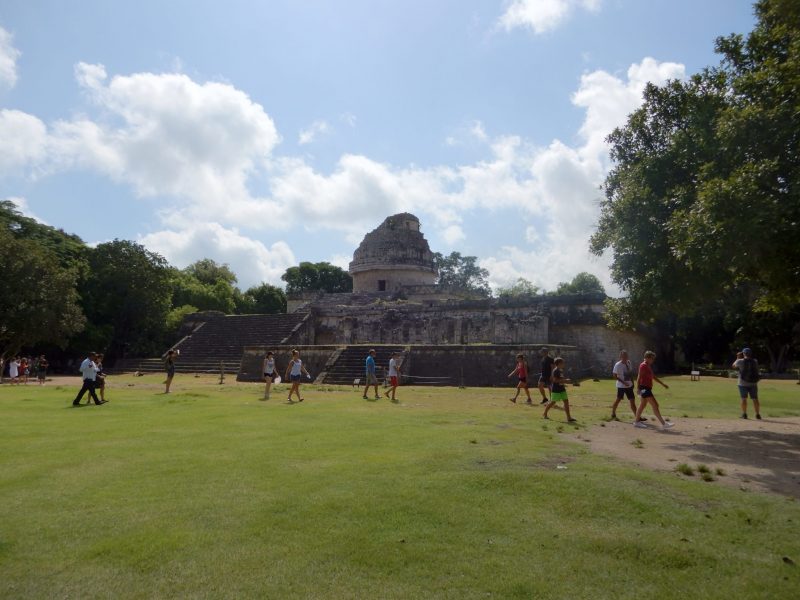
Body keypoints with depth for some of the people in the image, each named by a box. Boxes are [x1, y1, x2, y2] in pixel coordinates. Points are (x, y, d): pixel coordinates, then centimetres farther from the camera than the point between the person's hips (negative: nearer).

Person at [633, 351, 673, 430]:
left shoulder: (648, 366, 16)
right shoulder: (643, 365, -14)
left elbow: (653, 377, 25)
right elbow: (639, 377, -19)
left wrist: (663, 384, 26)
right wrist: (639, 389, -24)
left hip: (647, 388, 11)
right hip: (644, 388, -11)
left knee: (643, 405, 14)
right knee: (655, 405, -10)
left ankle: (636, 421, 20)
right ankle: (664, 424, -9)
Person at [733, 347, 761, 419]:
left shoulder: (740, 361, -9)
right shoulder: (755, 361, 1)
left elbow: (733, 366, 9)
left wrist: (737, 358, 17)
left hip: (743, 384, -3)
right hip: (753, 384, 3)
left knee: (744, 399, 3)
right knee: (755, 399, 8)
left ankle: (744, 414, 3)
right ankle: (758, 414, 8)